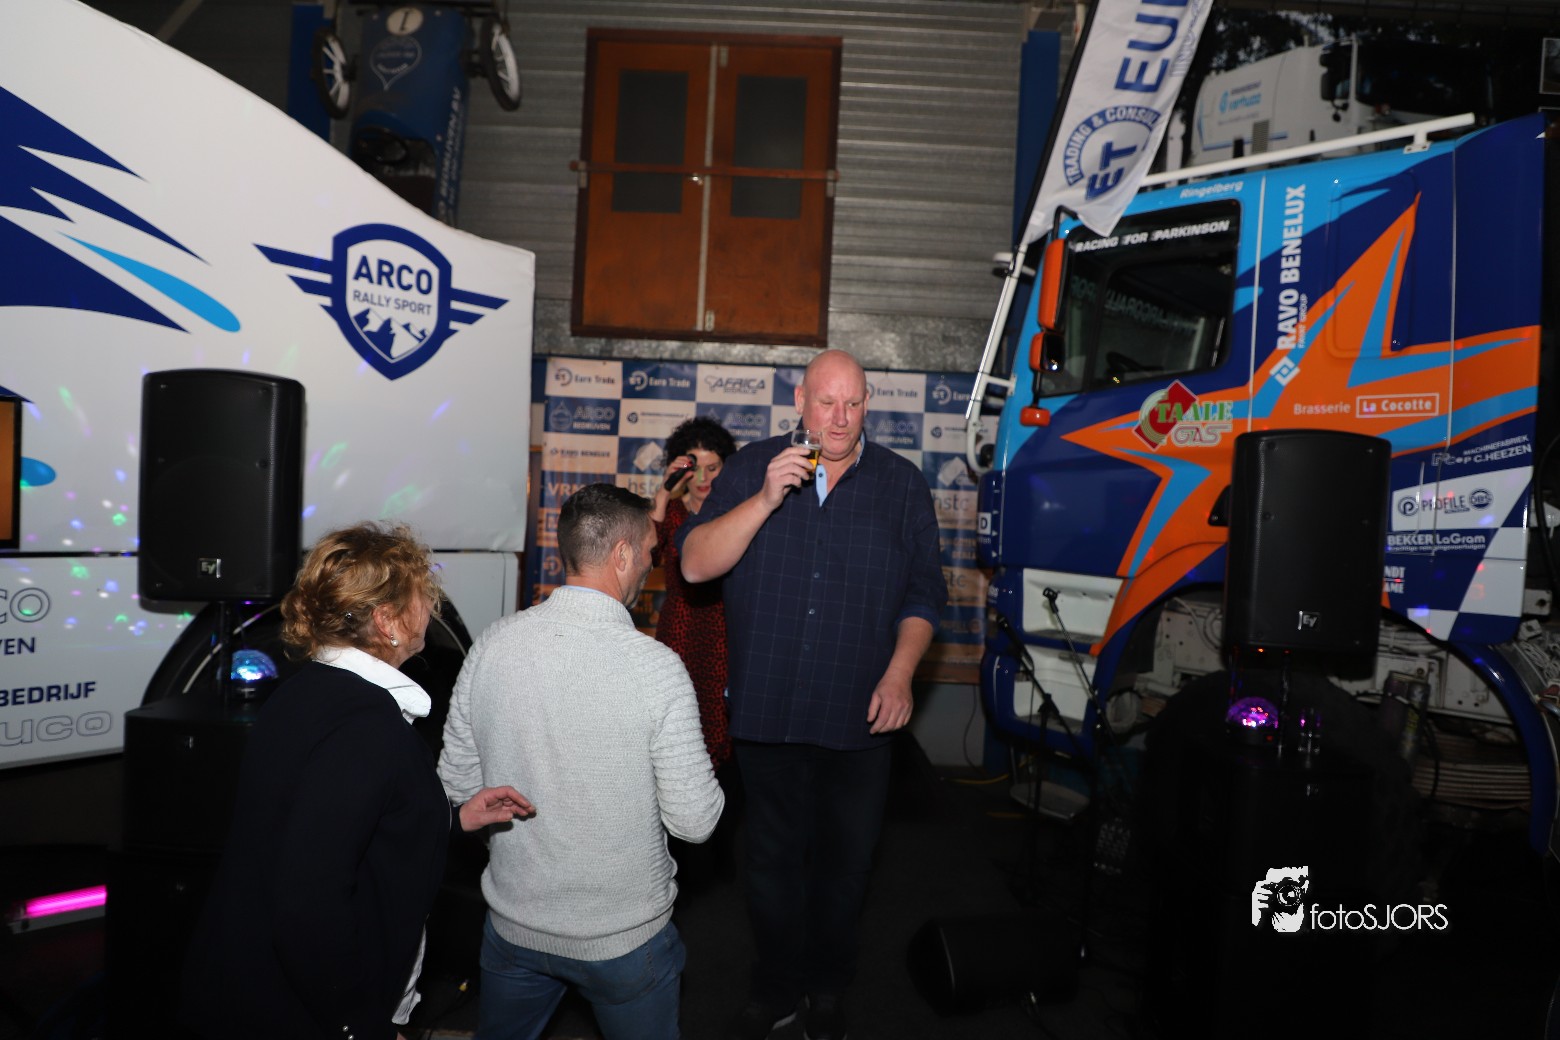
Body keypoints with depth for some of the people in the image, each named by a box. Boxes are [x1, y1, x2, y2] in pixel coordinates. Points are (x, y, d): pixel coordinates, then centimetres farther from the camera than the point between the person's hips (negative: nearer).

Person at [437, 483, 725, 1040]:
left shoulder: (492, 645, -12)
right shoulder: (657, 667, -24)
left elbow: (457, 785, -1)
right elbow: (695, 820, -19)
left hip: (513, 924, 4)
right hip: (624, 935, -3)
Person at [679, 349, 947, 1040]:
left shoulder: (901, 484, 2)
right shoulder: (751, 469, 0)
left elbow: (923, 593, 4)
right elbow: (695, 564, -10)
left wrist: (900, 673, -9)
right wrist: (766, 499, -21)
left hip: (860, 715, 0)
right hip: (766, 708, 0)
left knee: (845, 858, 14)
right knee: (773, 855, 16)